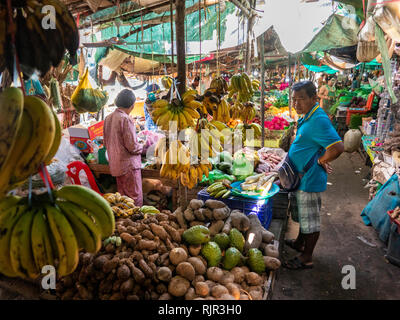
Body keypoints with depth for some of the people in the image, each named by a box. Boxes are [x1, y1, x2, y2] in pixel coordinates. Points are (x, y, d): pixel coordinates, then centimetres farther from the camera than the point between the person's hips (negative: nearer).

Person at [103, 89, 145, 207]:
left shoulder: (108, 118, 8)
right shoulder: (126, 119, -17)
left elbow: (106, 143, 16)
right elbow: (132, 146, -19)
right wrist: (142, 146, 0)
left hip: (115, 165, 9)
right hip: (128, 165, -8)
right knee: (136, 198, 0)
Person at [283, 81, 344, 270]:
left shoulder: (318, 120, -23)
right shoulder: (307, 117, 8)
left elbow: (337, 147, -30)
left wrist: (320, 161, -17)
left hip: (310, 180, -10)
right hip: (300, 177, 10)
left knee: (310, 219, 5)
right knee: (302, 216, 25)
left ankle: (306, 258, 19)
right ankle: (300, 243, 45)